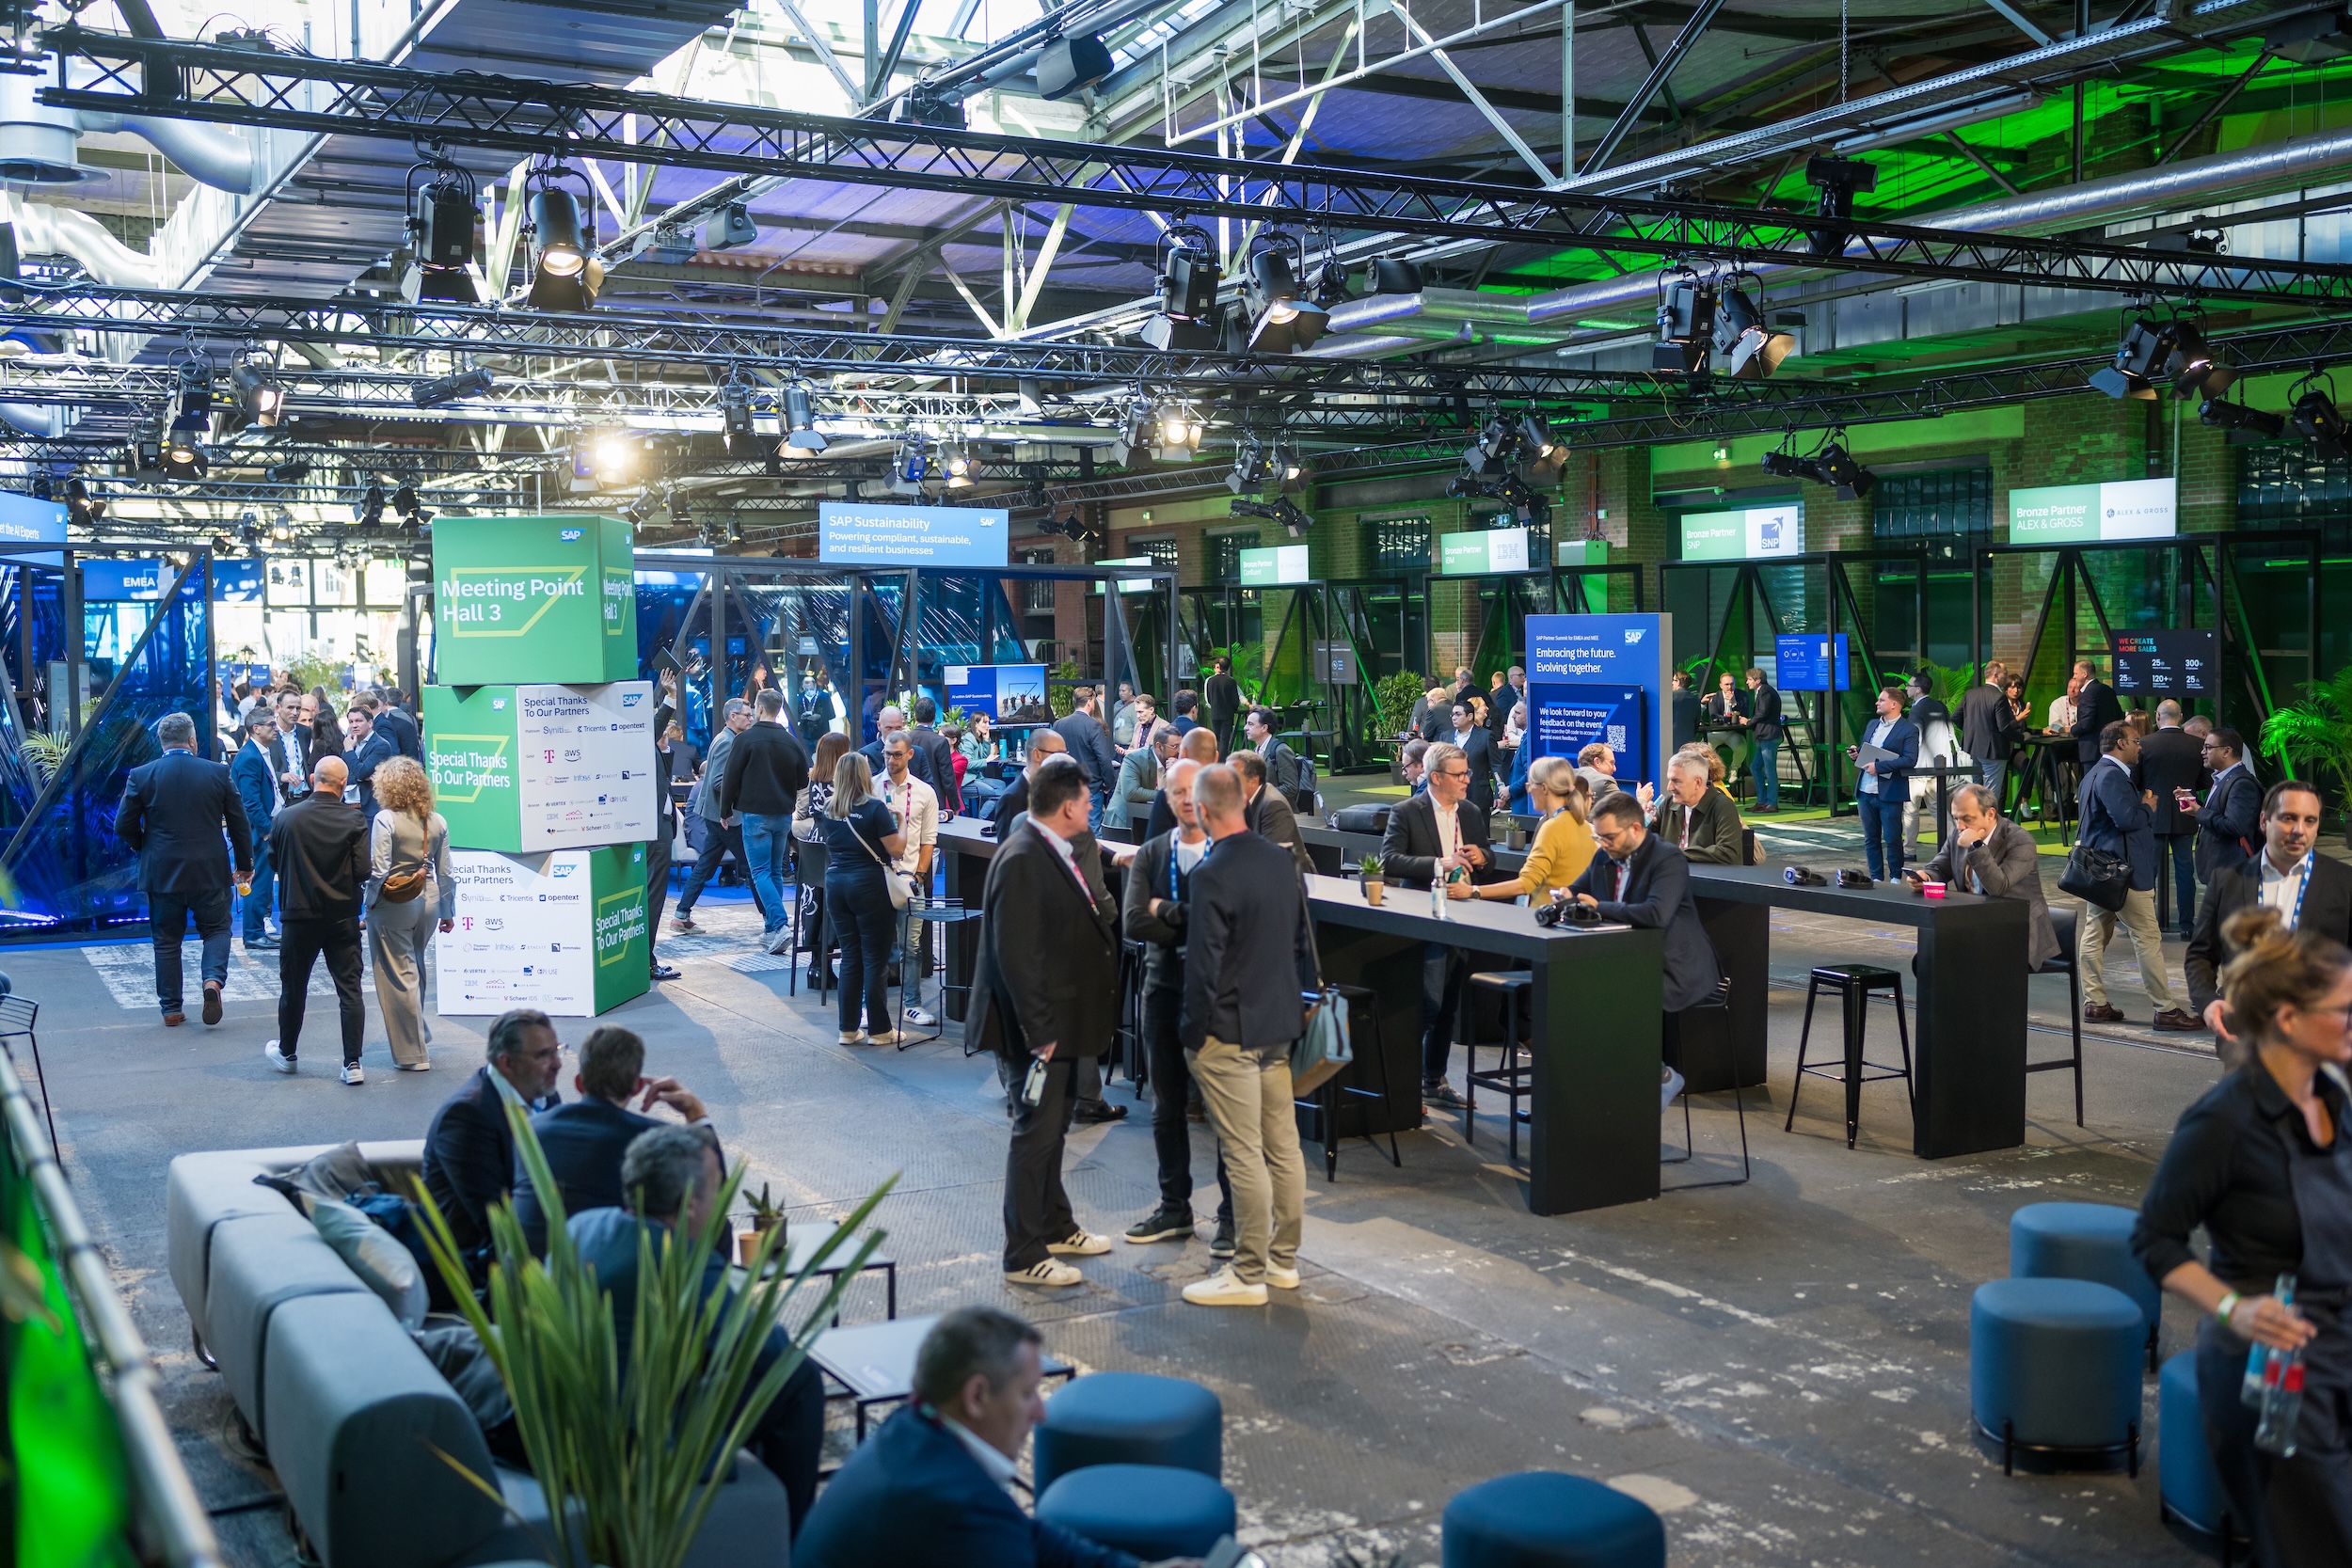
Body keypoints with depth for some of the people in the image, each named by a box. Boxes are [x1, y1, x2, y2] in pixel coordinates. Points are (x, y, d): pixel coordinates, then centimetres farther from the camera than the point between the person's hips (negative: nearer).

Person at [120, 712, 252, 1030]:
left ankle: (172, 1009, 14)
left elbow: (124, 825, -3)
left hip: (161, 872, 0)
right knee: (216, 930, 15)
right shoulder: (218, 773, -4)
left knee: (167, 941, 11)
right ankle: (213, 979, -10)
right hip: (211, 872, 0)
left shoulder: (141, 776, -5)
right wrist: (244, 865, 12)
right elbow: (239, 824, 1)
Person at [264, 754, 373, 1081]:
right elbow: (363, 870, -14)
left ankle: (286, 1053, 34)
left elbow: (273, 861, 4)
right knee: (350, 989, 4)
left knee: (293, 987, 17)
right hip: (343, 917, -1)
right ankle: (353, 1064, 2)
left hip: (299, 915, 1)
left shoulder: (286, 818, -8)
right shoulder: (354, 821, -12)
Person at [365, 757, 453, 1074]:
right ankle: (418, 1033, 38)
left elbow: (378, 871, -19)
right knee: (415, 969, 24)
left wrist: (370, 905, -4)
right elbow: (445, 873, 5)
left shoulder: (385, 819, -14)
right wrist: (448, 912, 13)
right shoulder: (437, 822, 1)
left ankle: (412, 1053, 9)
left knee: (398, 976, 4)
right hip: (428, 903, 5)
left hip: (392, 906, -5)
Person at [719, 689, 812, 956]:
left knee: (761, 872, -4)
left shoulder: (746, 739, -9)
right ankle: (772, 931, 14)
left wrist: (726, 810, 6)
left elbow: (731, 779, -6)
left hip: (755, 814, -5)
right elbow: (803, 781, 13)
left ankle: (780, 925, -20)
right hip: (784, 815, 5)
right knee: (776, 872, 13)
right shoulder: (792, 742, 6)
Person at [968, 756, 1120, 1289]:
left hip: (1064, 1019, 10)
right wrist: (1039, 1030, -25)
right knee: (1036, 1132, -2)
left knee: (1054, 1126, 22)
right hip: (1037, 1025, -10)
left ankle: (1055, 1227, 37)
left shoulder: (1065, 853, 9)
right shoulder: (1022, 861, -22)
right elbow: (1015, 954, -25)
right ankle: (1024, 1255, 9)